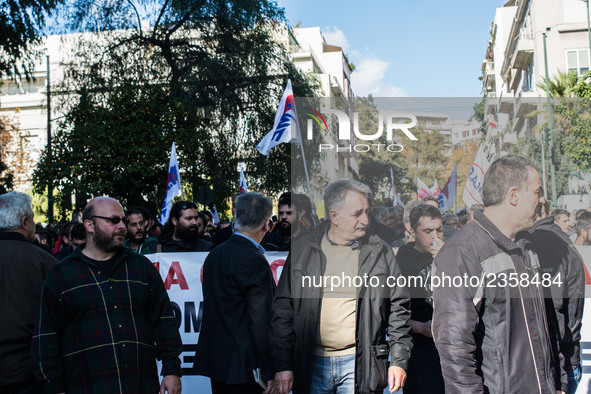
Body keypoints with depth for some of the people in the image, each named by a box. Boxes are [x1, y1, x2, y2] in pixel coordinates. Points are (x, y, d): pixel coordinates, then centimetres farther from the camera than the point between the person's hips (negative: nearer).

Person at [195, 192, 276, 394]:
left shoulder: (214, 254, 8)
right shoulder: (254, 262, -18)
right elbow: (261, 322, -19)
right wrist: (269, 373, -13)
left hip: (214, 360, 8)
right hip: (243, 366, -8)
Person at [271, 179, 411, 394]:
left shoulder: (380, 252, 2)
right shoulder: (302, 250, 1)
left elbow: (398, 308, 7)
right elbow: (283, 309, 3)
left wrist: (399, 360, 2)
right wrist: (282, 364, 0)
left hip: (359, 364, 0)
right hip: (312, 362, 1)